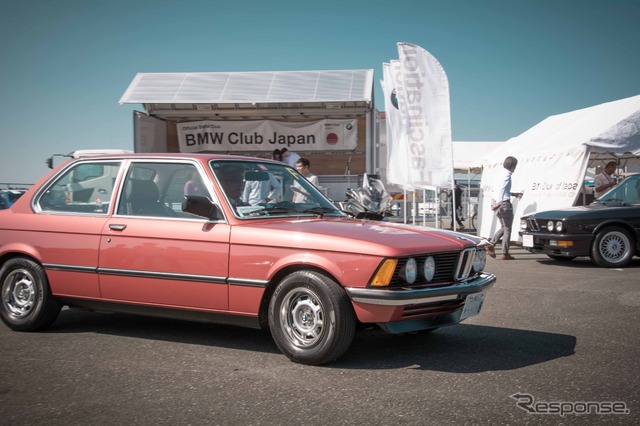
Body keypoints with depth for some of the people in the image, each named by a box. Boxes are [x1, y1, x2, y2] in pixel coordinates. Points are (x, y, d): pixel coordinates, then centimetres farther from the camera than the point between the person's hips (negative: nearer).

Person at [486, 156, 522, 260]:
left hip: (497, 202, 9)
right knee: (507, 229, 1)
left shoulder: (500, 173, 15)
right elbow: (501, 189, -28)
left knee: (504, 227, 19)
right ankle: (505, 253, 4)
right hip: (504, 203, -9)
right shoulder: (506, 175, -14)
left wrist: (513, 194, 29)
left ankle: (491, 244, 4)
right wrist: (499, 203, -38)